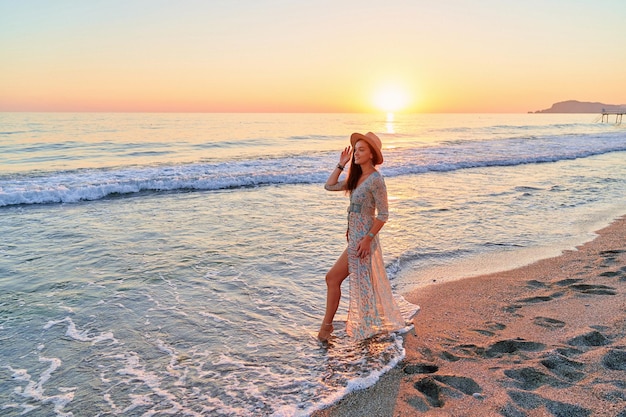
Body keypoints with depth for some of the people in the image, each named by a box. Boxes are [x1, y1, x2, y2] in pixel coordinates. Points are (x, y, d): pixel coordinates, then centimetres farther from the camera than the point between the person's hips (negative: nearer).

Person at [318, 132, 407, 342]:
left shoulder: (375, 180, -16)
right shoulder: (356, 177, 9)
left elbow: (383, 214, -17)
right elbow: (329, 186, 12)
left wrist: (367, 238, -20)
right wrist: (341, 164, 5)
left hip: (363, 239, -9)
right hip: (354, 236, 9)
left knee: (333, 277, -4)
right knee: (365, 283, 18)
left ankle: (327, 324, 10)